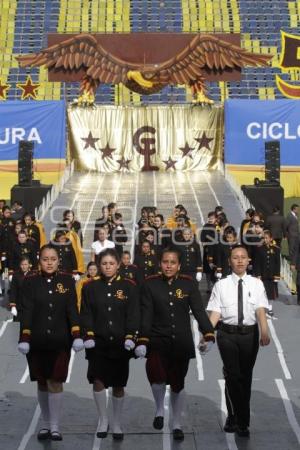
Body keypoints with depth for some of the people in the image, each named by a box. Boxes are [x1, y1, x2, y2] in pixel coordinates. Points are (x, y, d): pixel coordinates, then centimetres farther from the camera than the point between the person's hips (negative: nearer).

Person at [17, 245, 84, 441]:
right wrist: (24, 337, -17)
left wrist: (77, 335, -15)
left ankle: (55, 426, 3)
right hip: (37, 341, 1)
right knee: (42, 383, 10)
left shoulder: (67, 281, 1)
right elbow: (27, 311, -7)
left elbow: (72, 309, -4)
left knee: (55, 382, -4)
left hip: (60, 341, -1)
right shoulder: (30, 282, -1)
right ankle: (46, 424, 23)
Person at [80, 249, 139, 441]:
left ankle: (117, 424, 22)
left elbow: (134, 314, -2)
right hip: (98, 343, 0)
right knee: (97, 380, -10)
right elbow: (86, 314, 2)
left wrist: (130, 337, -13)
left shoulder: (129, 287, 1)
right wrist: (89, 335, -11)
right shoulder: (91, 287, 4)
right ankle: (103, 419, 11)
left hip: (120, 344, 0)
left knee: (118, 385, 7)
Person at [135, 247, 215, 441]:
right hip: (157, 342, -1)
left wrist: (209, 335, -20)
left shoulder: (189, 283, -2)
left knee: (178, 383, 12)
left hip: (182, 343, 1)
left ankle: (177, 424, 31)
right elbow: (146, 315, -7)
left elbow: (199, 311, -7)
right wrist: (143, 341, -18)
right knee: (157, 377, -24)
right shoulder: (150, 284, -3)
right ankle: (159, 409, 7)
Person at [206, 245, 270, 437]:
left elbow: (261, 310, -9)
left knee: (246, 378, 10)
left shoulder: (256, 284, 3)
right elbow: (215, 312, -3)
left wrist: (264, 332, -25)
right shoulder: (221, 285, 3)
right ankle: (236, 417, 12)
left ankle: (241, 422, 24)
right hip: (227, 334, -1)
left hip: (250, 334, 1)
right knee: (233, 376, -4)